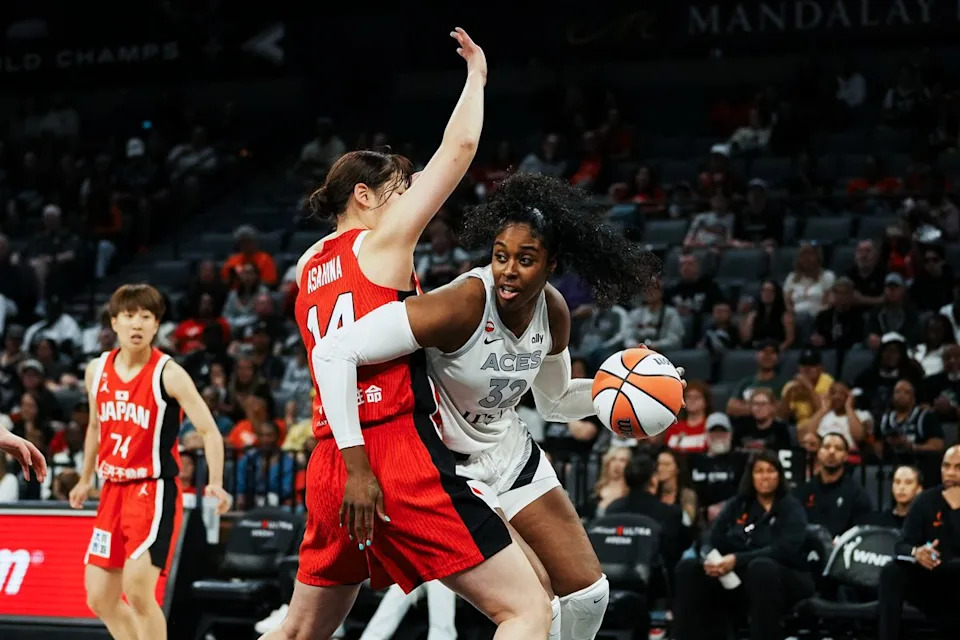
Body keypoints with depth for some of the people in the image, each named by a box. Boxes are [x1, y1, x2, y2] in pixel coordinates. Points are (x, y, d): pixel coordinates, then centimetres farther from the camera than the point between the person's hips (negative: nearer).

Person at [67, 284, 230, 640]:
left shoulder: (168, 374, -12)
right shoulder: (97, 371, 5)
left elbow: (208, 430, -14)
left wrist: (216, 483, -26)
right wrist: (85, 480, 28)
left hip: (154, 490, -7)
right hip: (113, 490, 7)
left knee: (138, 590, -19)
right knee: (100, 599, 7)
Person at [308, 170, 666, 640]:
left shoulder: (553, 311, -8)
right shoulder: (464, 303, -31)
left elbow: (554, 403, 12)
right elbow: (333, 352, -37)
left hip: (512, 455, 7)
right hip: (450, 469, -7)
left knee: (588, 594, 9)